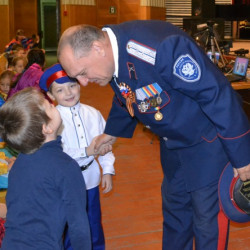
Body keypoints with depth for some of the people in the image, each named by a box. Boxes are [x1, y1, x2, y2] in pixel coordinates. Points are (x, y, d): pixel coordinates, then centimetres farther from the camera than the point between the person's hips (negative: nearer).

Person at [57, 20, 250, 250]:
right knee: (174, 214, 19)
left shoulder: (159, 47, -35)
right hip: (174, 144, 8)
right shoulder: (111, 56, -7)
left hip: (209, 143, -7)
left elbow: (218, 94, -29)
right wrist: (112, 131, 23)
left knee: (208, 222, 2)